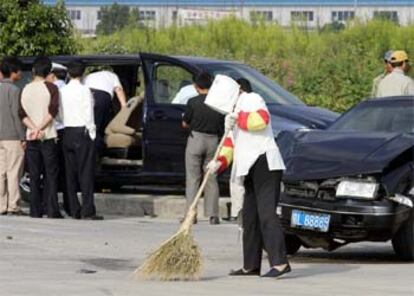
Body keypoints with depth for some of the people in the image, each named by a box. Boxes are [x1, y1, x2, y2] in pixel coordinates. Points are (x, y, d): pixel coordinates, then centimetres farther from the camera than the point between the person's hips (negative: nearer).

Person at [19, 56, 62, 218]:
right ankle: (52, 210, -7)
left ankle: (35, 211, 2)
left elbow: (23, 115, 0)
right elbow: (53, 112, -14)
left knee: (34, 176, 5)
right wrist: (40, 129, -13)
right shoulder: (51, 88, -5)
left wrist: (34, 129, -9)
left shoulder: (26, 89, 7)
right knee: (51, 175, -1)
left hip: (31, 138, 3)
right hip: (48, 137, -3)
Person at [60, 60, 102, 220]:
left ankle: (74, 210, 6)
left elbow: (60, 114, 7)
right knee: (86, 172, -6)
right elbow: (88, 115, -10)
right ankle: (88, 210, -10)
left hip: (67, 133, 6)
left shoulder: (62, 91, 7)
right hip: (82, 132, -6)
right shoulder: (84, 90, -9)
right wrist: (92, 133, -5)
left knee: (70, 173, 7)